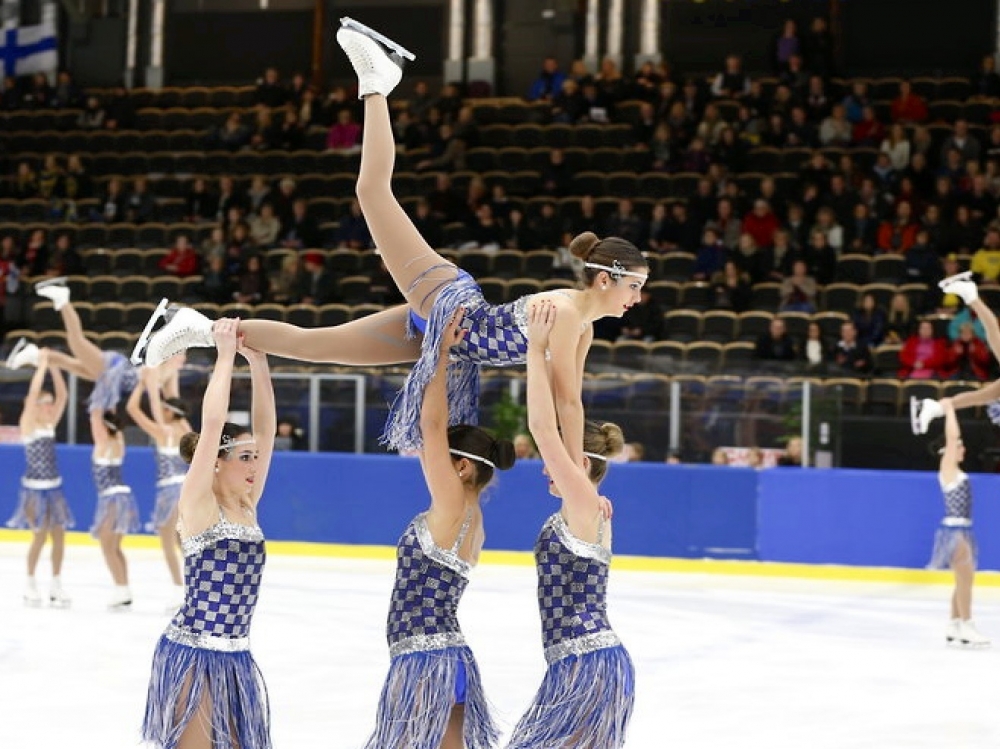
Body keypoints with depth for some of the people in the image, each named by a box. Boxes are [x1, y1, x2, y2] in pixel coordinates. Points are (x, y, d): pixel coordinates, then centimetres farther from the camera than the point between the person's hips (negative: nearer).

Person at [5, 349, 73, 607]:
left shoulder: (50, 424, 7)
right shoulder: (28, 423, -8)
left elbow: (62, 395, 1)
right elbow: (33, 393, -20)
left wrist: (54, 367, -6)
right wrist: (42, 365, -17)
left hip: (54, 488, 6)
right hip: (34, 489, -6)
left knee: (59, 535, 3)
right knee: (40, 536, -3)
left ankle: (56, 584, 11)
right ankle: (30, 583, 11)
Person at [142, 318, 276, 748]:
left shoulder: (246, 507, 10)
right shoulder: (197, 504, -8)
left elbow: (265, 428, 8)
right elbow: (212, 423, -18)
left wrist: (258, 362, 2)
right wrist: (226, 354, -14)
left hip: (236, 656, 7)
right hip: (194, 653, -7)